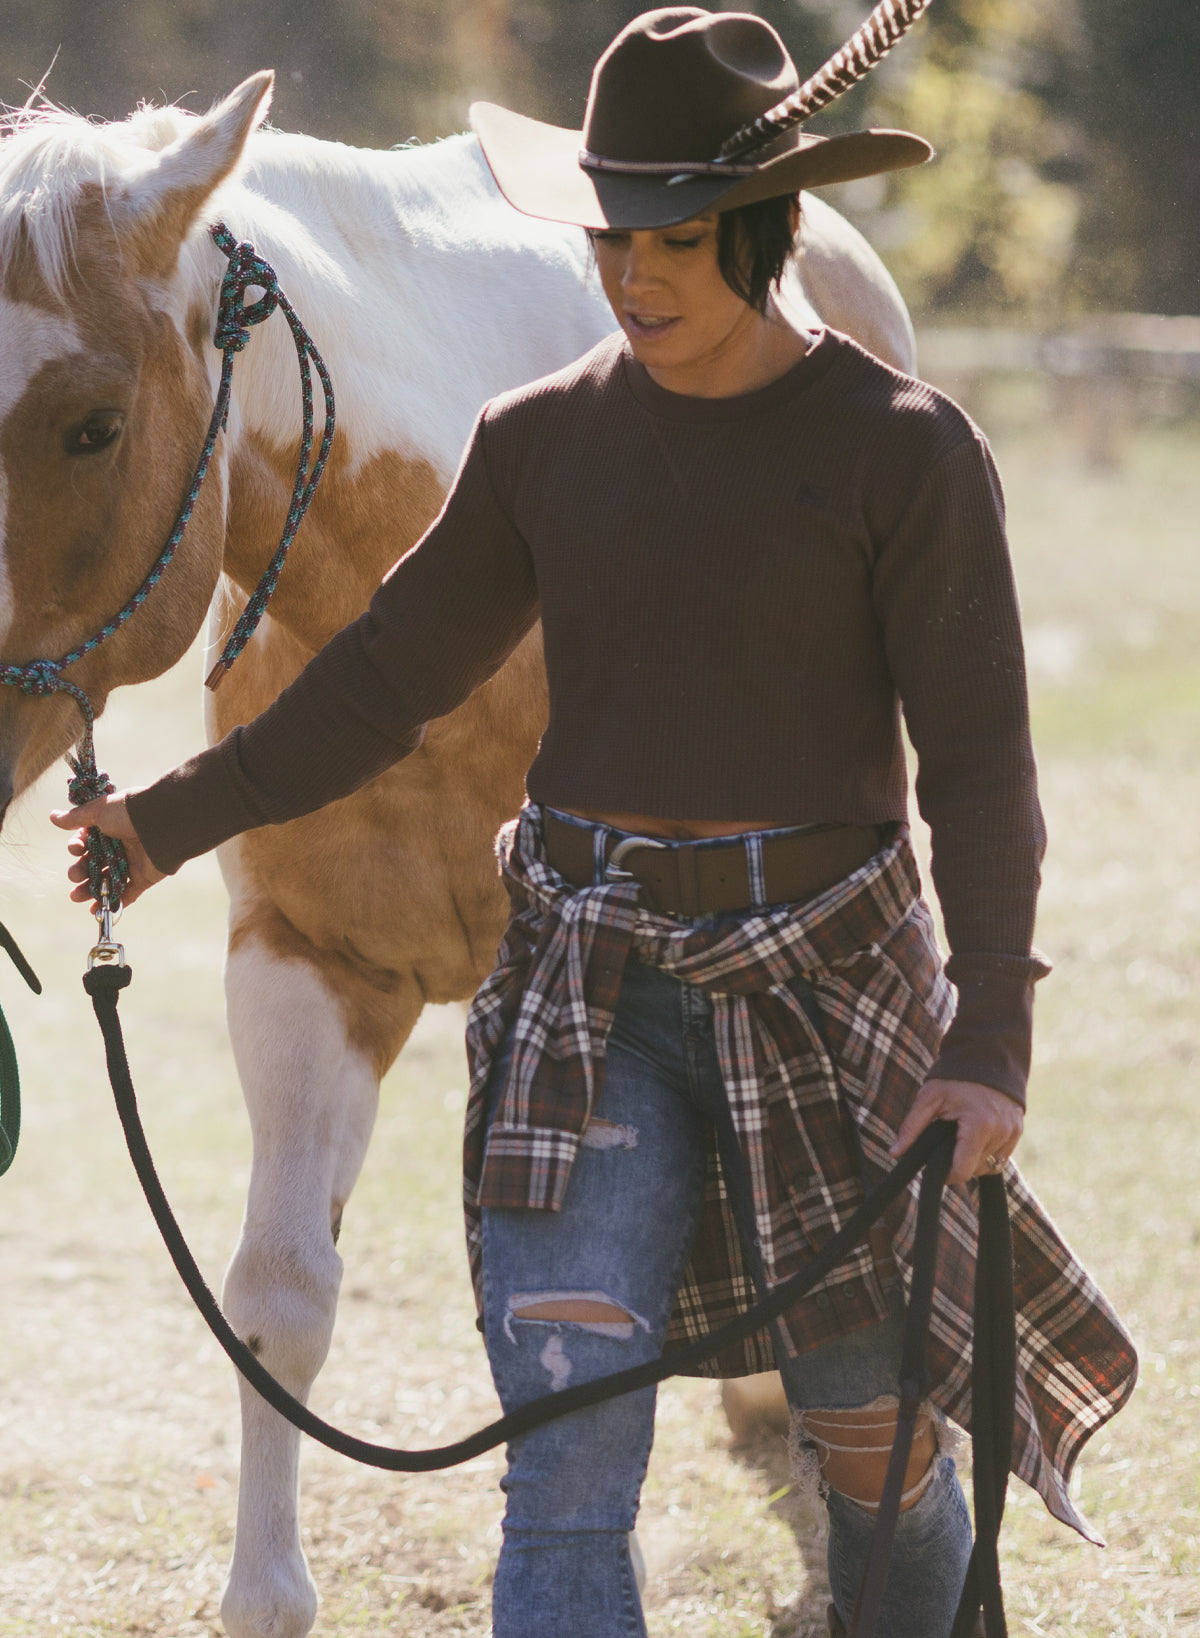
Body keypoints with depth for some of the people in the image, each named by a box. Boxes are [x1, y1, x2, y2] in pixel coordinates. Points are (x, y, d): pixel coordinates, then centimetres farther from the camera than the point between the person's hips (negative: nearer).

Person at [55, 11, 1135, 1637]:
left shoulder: (903, 451, -7)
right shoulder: (542, 442, 5)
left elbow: (980, 764, -9)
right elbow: (390, 676, 14)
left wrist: (988, 1053, -16)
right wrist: (178, 816, 6)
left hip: (820, 977, -2)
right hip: (588, 991, 3)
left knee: (874, 1442, 10)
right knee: (566, 1470, -9)